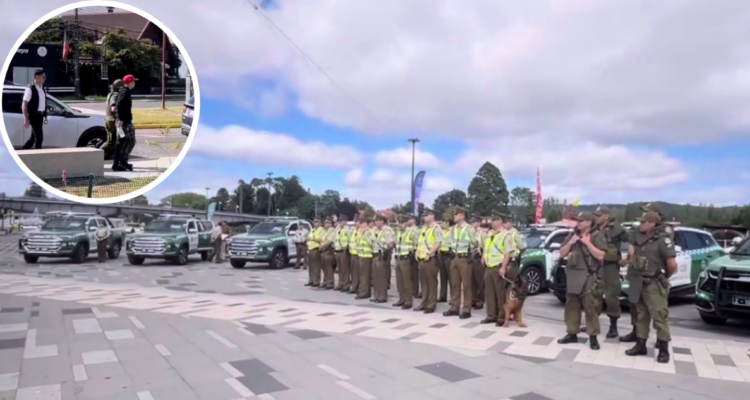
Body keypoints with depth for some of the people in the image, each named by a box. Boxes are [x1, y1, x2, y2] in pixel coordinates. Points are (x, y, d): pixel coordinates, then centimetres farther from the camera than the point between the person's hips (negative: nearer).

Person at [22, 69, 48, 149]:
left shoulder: (42, 87, 11)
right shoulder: (30, 88, -14)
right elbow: (24, 104, -15)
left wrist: (45, 116, 17)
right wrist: (26, 119, -19)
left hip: (40, 115, 8)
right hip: (33, 116, -8)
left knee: (33, 137, 14)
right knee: (39, 137, -9)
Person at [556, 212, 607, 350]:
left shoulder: (597, 236, -4)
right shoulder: (572, 235, 11)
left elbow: (600, 256, -13)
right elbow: (561, 254, 10)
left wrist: (587, 243, -15)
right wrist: (570, 242, -4)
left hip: (590, 277, -5)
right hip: (573, 276, 5)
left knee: (591, 307, -5)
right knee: (571, 306, 9)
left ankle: (593, 336, 3)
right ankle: (572, 333, 18)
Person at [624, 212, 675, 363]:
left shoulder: (662, 240, -15)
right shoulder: (640, 237, 8)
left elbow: (672, 264, -18)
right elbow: (632, 247, 31)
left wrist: (665, 277, -2)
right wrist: (633, 257, 11)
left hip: (654, 284, -8)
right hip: (640, 283, 8)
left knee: (659, 317, -1)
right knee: (641, 316, 14)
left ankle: (663, 350, 9)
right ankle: (640, 345, 23)